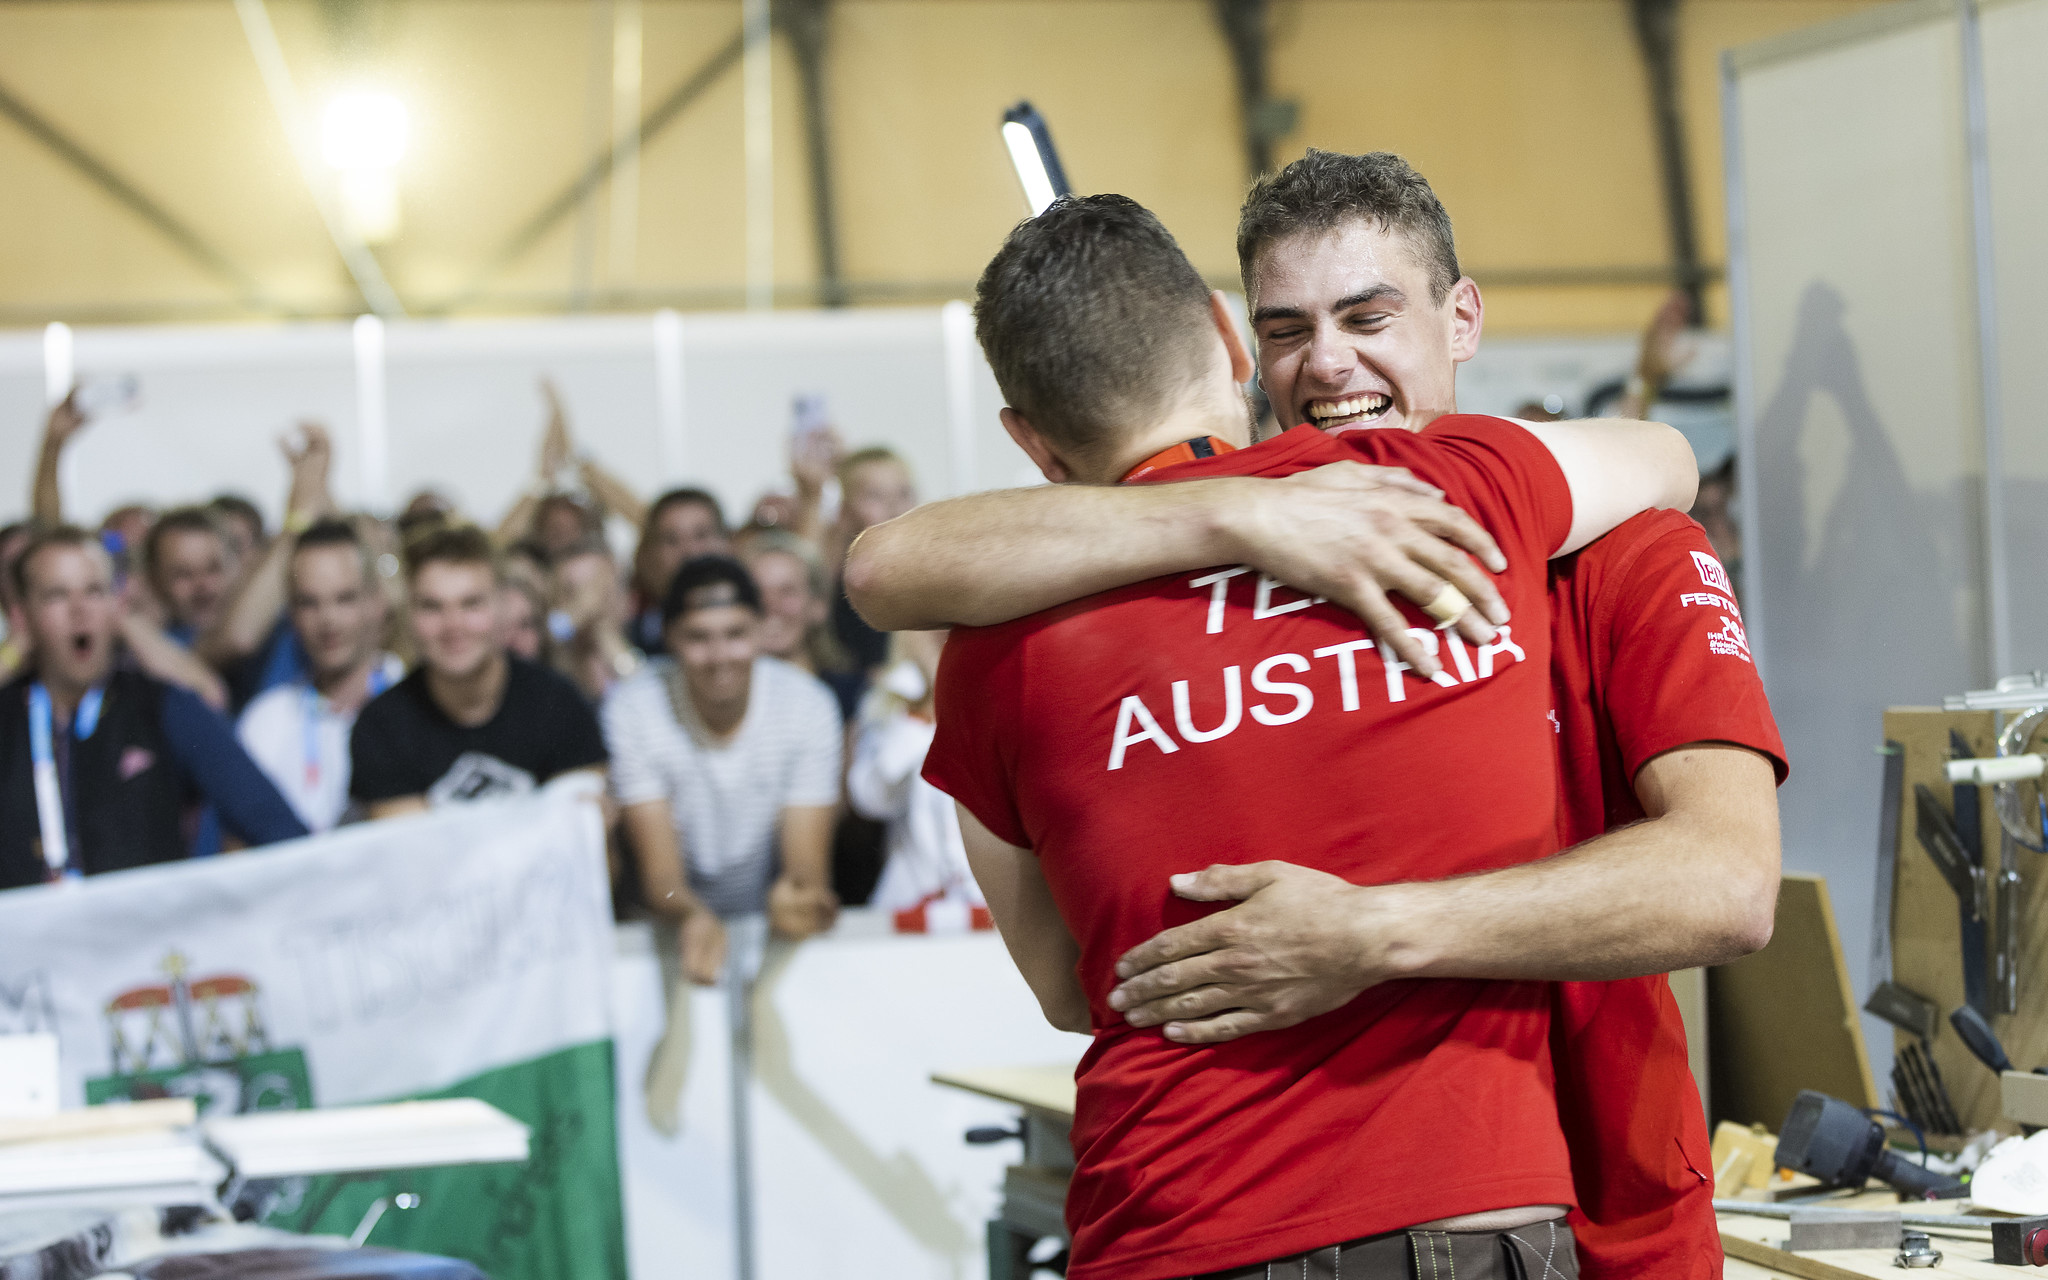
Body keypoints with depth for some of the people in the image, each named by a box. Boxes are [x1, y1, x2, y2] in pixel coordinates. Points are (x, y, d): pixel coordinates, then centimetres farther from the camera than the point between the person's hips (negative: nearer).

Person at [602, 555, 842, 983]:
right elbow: (660, 872, -17)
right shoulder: (632, 710, -14)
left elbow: (807, 863, -13)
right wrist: (694, 916, -42)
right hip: (675, 926, -3)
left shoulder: (808, 705, -9)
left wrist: (796, 897, -39)